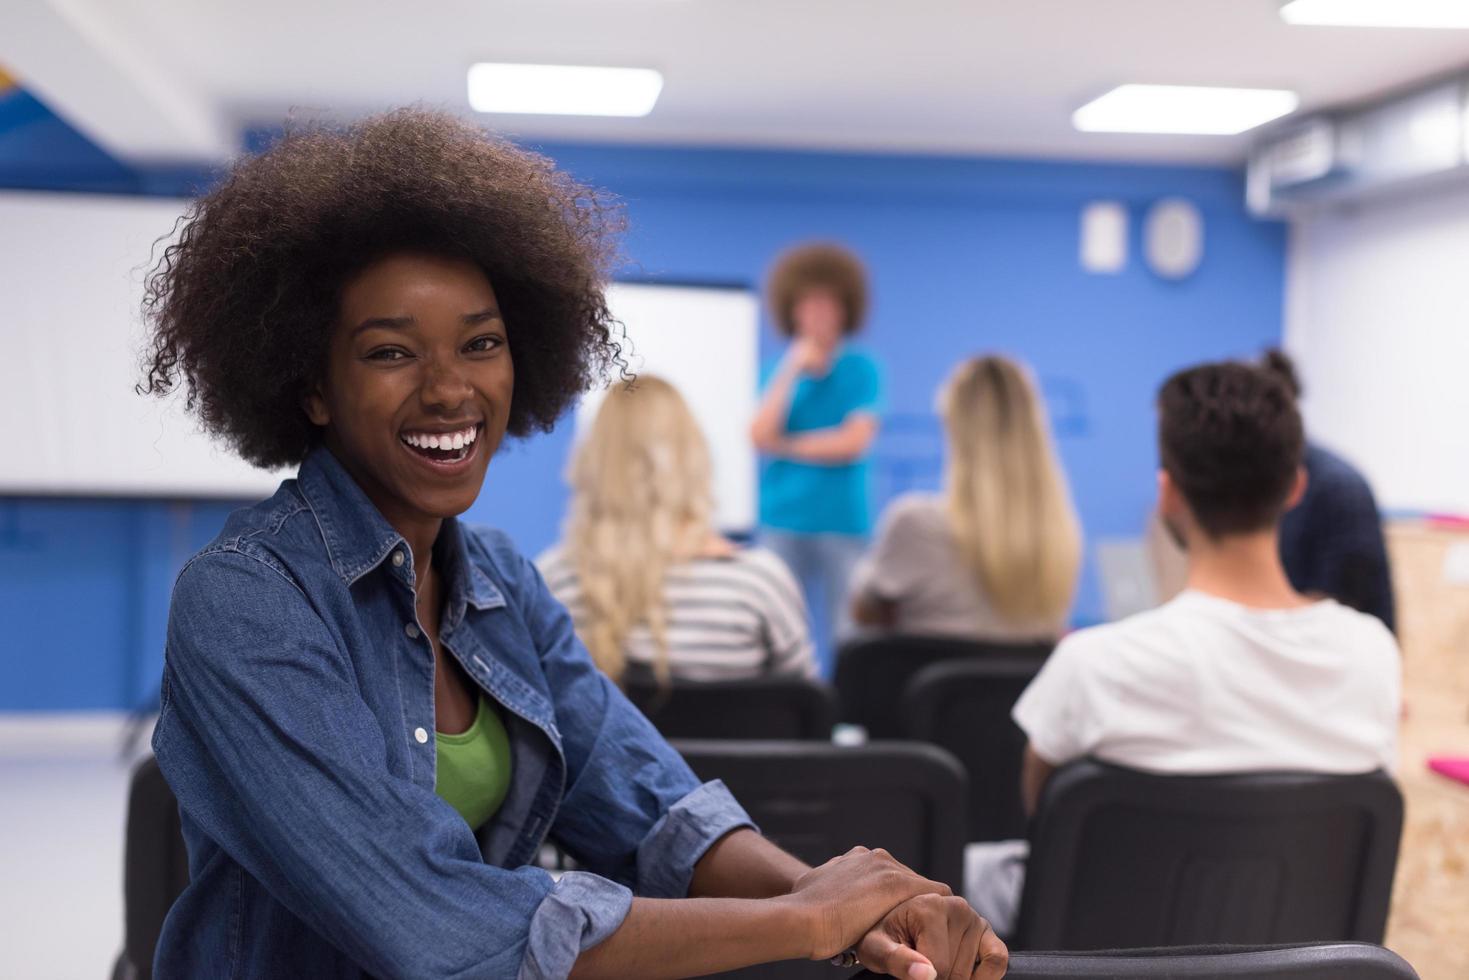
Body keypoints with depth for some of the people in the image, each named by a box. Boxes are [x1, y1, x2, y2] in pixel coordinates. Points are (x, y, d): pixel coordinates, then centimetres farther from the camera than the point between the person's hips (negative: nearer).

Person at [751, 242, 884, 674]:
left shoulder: (861, 370, 1)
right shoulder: (779, 369, 8)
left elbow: (855, 441, -8)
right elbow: (761, 435, -5)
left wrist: (786, 445, -2)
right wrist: (791, 370, -9)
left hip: (843, 522, -2)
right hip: (783, 521, 2)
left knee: (845, 636, -1)